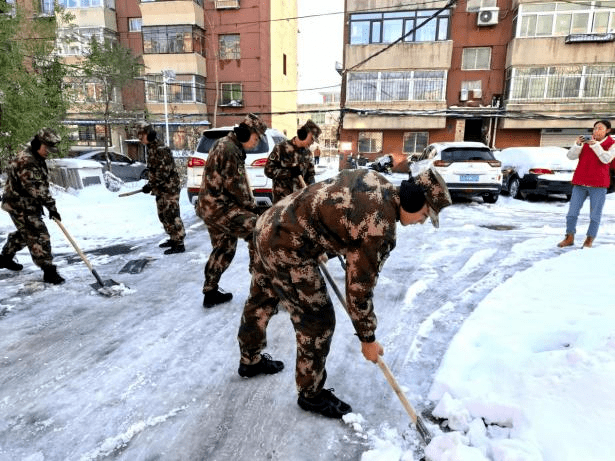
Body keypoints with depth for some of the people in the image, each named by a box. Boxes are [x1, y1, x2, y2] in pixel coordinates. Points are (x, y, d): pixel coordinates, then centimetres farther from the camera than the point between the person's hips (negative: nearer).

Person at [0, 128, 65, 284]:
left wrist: (45, 204, 13)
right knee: (39, 236, -11)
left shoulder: (38, 159, 10)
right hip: (20, 206, -10)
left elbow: (42, 184, 17)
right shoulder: (26, 160, -22)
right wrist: (51, 206, -29)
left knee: (24, 234, 25)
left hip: (29, 205, 10)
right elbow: (36, 188, -29)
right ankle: (49, 271, -8)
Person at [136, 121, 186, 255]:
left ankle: (179, 244, -3)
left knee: (172, 216, -8)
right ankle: (173, 238, 29)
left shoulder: (161, 150, -17)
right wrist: (152, 185, 13)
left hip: (169, 188, -10)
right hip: (161, 190, 10)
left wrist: (151, 185, -19)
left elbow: (164, 172, -23)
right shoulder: (151, 149, 14)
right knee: (163, 216, 16)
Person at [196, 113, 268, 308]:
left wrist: (248, 203, 12)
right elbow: (233, 185, -19)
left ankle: (210, 292, 27)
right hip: (219, 206, -11)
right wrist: (250, 205, -8)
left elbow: (237, 181, 20)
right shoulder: (229, 149, -16)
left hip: (213, 205, 11)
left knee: (224, 248, 18)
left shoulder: (229, 145, 18)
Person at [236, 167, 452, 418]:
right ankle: (311, 393, 25)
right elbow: (359, 288, -14)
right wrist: (367, 339, 1)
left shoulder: (374, 178, 3)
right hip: (287, 249, -10)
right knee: (318, 321, 3)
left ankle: (250, 360, 52)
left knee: (261, 301, 27)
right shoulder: (380, 230, -20)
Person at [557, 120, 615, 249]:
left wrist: (595, 144, -21)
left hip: (598, 184, -2)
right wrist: (577, 144, -18)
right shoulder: (585, 142, 9)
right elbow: (571, 156, -2)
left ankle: (589, 240, 9)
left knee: (595, 214, 0)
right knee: (572, 211, -2)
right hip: (580, 183, 2)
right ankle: (569, 238, 6)